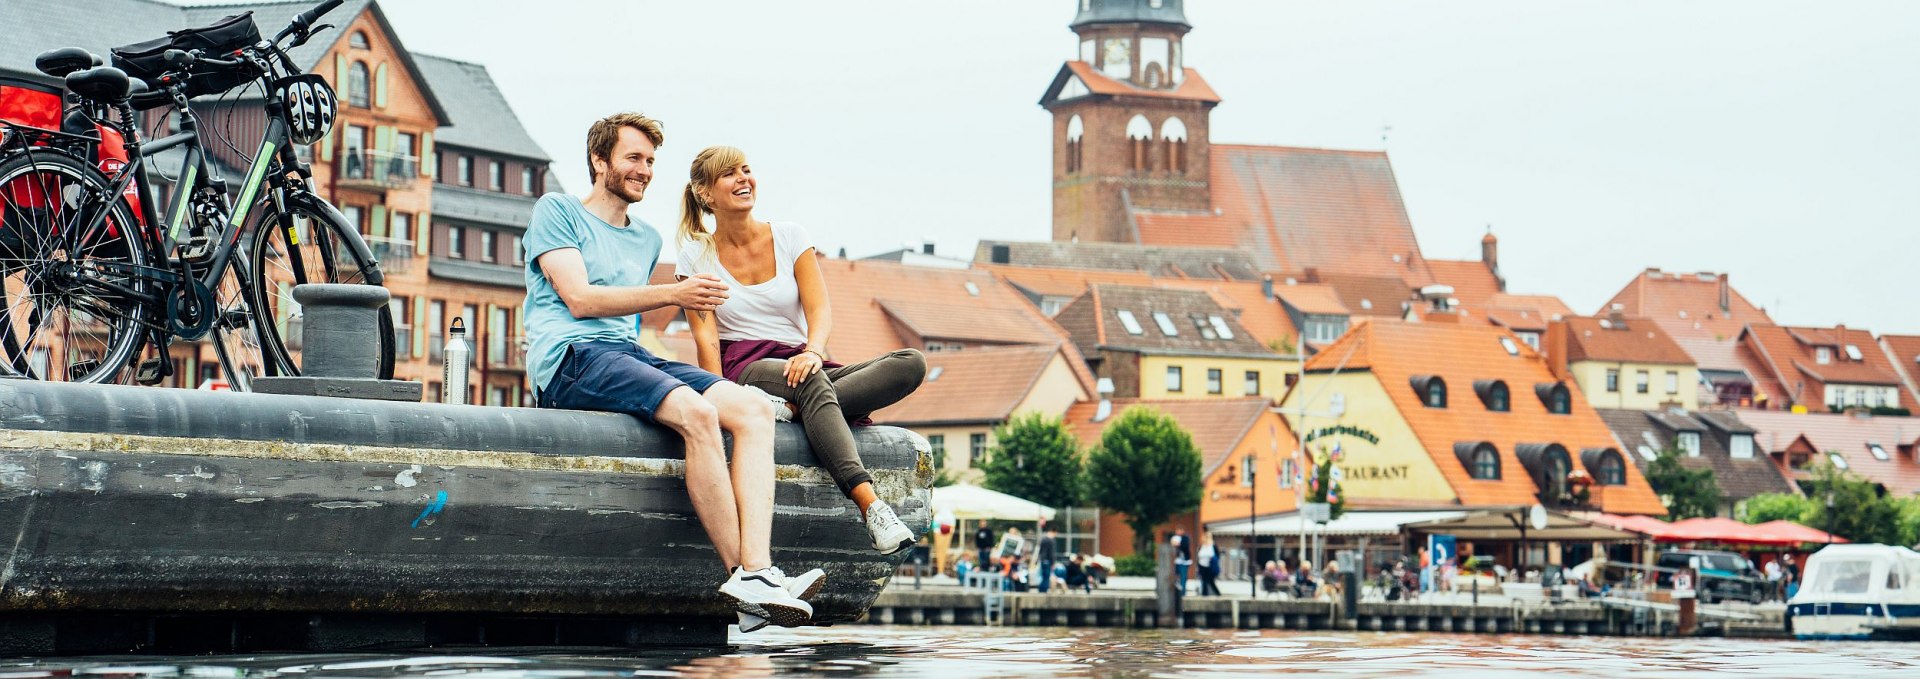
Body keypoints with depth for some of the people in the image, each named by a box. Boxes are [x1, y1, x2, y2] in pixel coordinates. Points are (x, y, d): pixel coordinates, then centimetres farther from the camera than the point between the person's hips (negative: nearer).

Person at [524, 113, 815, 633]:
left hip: (633, 355, 7)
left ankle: (757, 570, -37)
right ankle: (741, 573, -34)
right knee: (697, 412, -33)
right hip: (570, 357, -7)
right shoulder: (557, 212, 8)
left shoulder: (646, 240, 30)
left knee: (753, 409, -19)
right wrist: (672, 294, -11)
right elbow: (580, 299, -5)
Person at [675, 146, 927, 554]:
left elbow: (820, 310, -1)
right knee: (812, 382, -40)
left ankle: (792, 409, -37)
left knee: (911, 365, -21)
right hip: (743, 370, -4)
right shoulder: (696, 256, 6)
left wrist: (813, 351, -25)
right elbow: (706, 337, -4)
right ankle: (870, 505, -56)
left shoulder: (790, 237, 11)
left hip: (798, 364, 4)